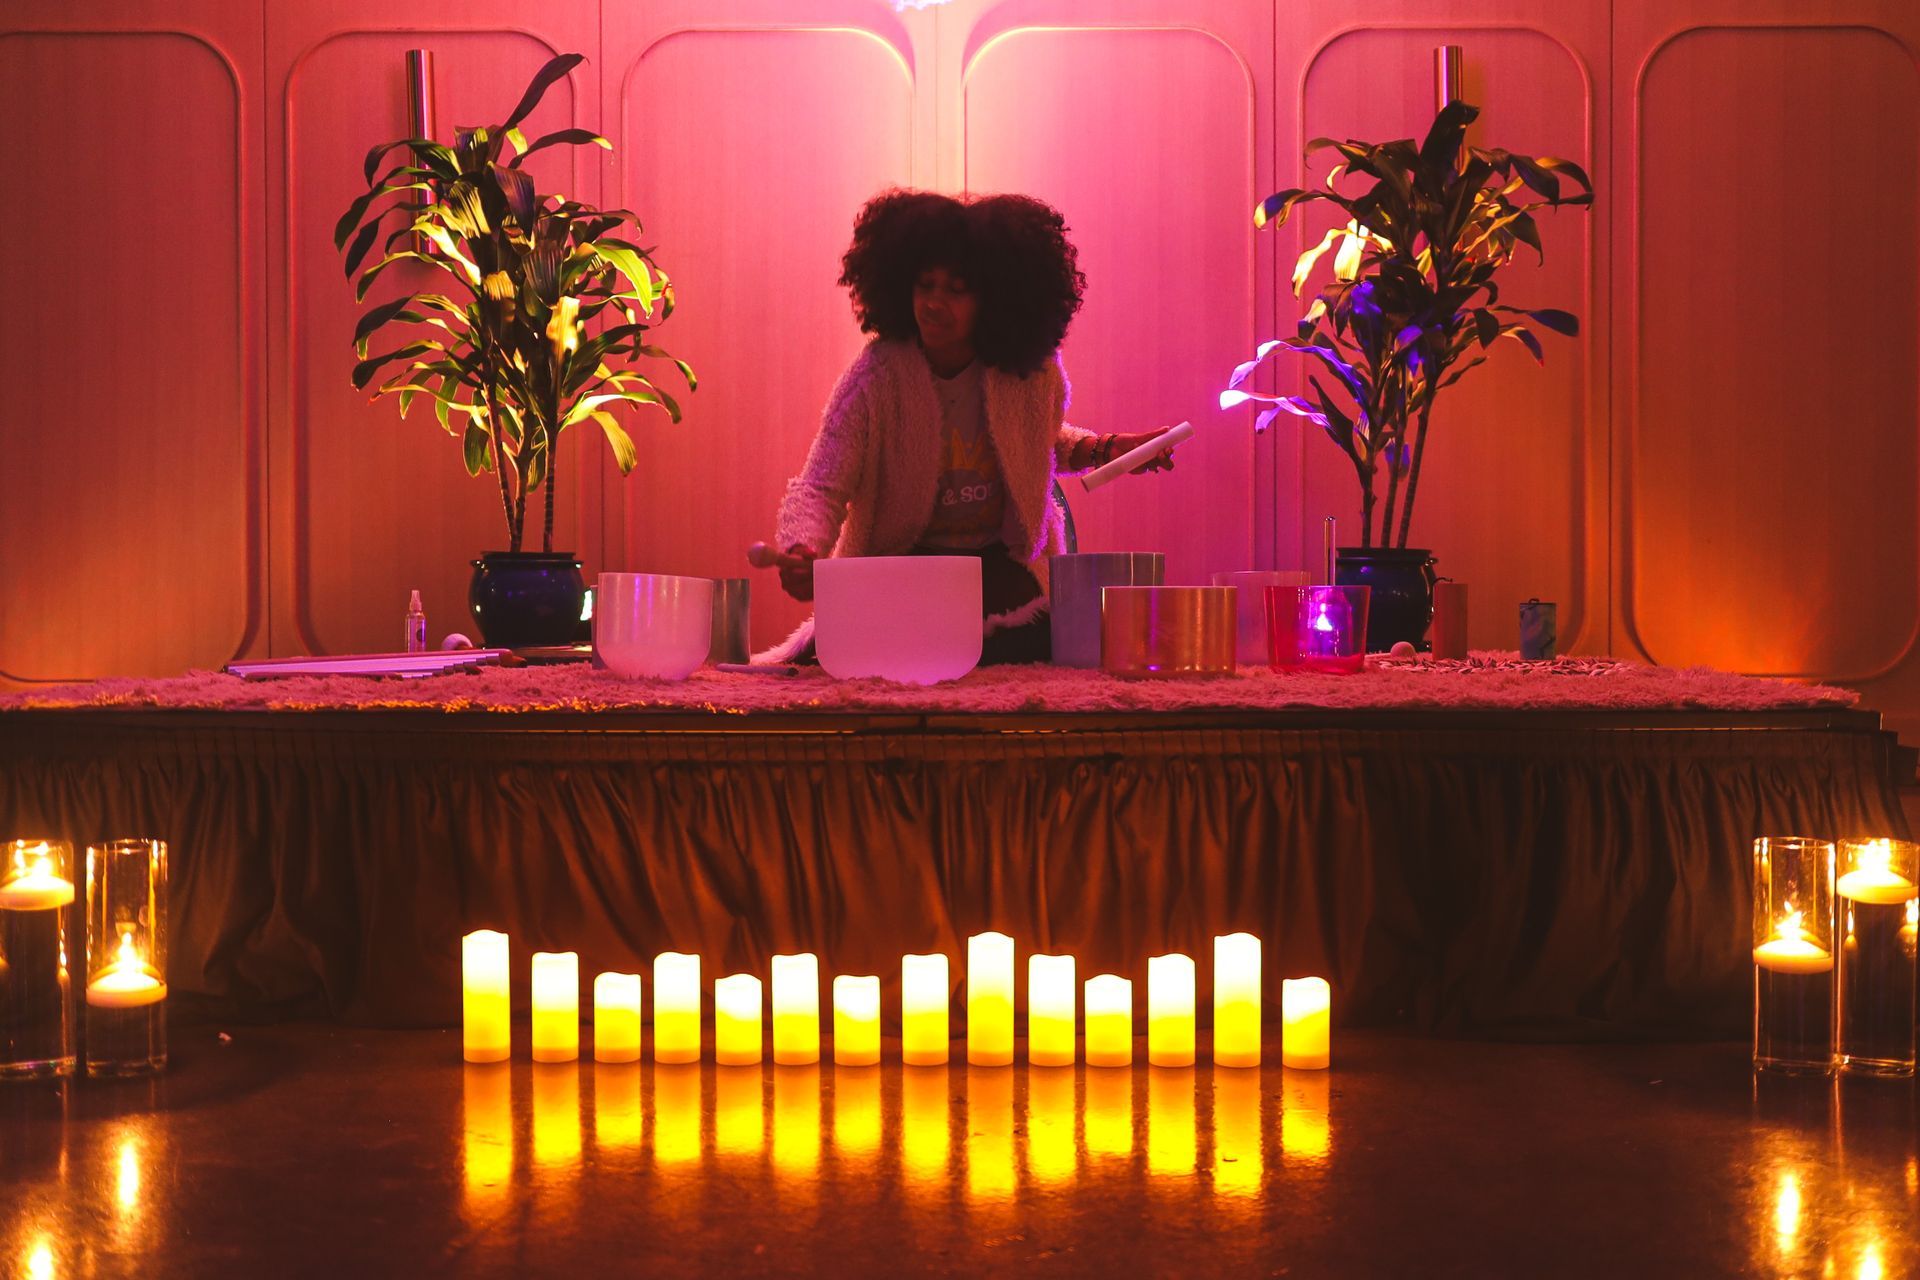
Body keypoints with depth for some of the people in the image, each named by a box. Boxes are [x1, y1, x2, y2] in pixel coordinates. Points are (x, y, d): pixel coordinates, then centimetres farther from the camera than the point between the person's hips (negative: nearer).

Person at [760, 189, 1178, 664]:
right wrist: (802, 551, -42)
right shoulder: (876, 376, -17)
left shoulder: (1033, 371, -7)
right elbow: (820, 486, -20)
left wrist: (1104, 449, -1)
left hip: (1003, 568, 2)